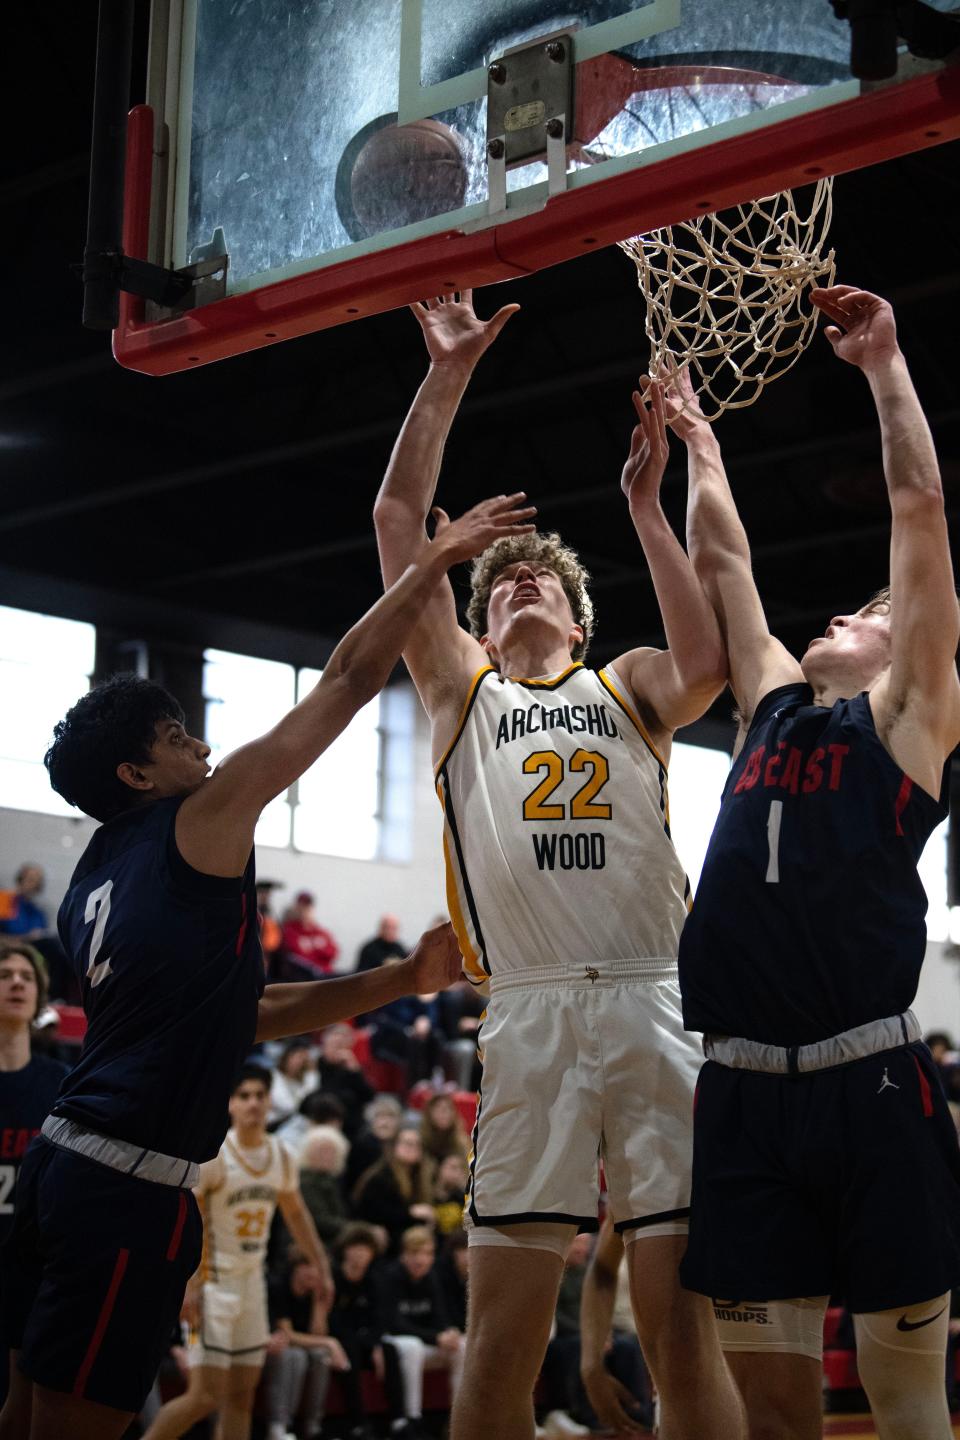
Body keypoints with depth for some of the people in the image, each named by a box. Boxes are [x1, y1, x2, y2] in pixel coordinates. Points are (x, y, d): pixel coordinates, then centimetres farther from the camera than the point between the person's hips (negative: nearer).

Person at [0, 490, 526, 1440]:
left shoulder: (97, 880, 18)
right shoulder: (197, 825, -5)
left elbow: (243, 1013, 21)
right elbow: (347, 678, -4)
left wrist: (401, 981, 17)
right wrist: (438, 558, 6)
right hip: (131, 1181, -9)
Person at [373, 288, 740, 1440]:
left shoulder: (625, 687, 21)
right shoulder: (462, 686, 22)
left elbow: (707, 666, -2)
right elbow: (397, 518, 14)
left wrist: (645, 505, 3)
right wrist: (447, 375, 10)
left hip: (656, 1000, 0)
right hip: (531, 1010, 0)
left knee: (685, 1329, -3)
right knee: (501, 1340, -2)